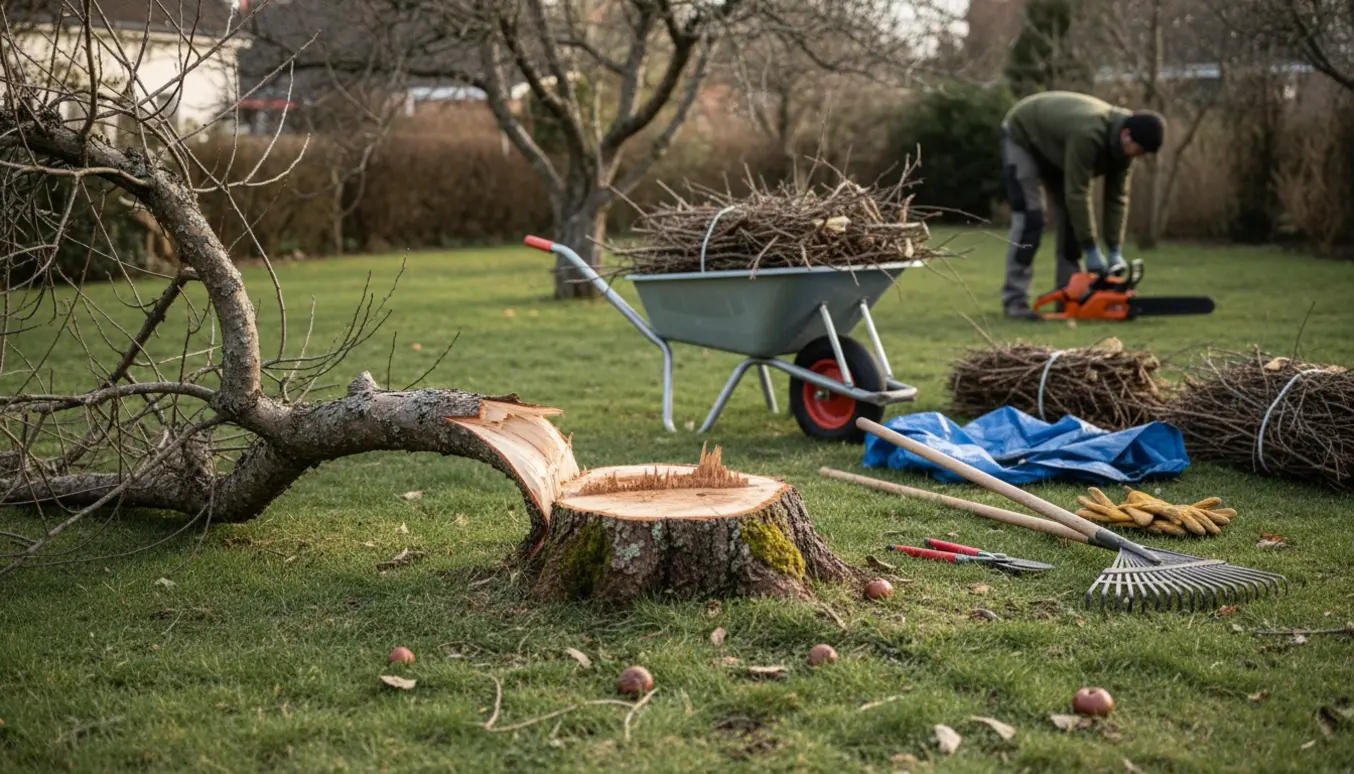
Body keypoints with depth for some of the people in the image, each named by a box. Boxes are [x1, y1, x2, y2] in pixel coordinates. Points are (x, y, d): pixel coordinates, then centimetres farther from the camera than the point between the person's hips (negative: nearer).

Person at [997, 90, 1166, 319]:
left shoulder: (1122, 142, -15)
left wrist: (1116, 251, -14)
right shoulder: (1088, 134, -40)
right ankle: (1014, 300, -15)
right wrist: (1091, 250, -32)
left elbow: (1117, 197, -10)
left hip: (1053, 144, 8)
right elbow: (1077, 193, -37)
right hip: (1023, 137, -8)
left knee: (1070, 214, 0)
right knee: (1031, 218, -17)